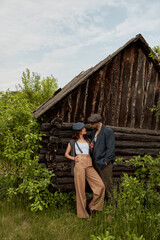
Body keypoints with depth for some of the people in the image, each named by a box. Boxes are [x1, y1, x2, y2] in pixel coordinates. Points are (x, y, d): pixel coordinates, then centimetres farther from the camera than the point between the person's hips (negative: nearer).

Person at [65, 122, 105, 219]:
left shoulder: (87, 140, 25)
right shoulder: (73, 142, 14)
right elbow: (66, 154, 17)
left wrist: (92, 148, 9)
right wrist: (73, 158, -1)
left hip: (89, 165, 4)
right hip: (79, 164, -4)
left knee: (101, 186, -9)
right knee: (81, 189, -4)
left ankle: (92, 206, 9)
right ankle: (82, 213, 10)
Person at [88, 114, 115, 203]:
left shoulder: (108, 131, -11)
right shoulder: (94, 132, 14)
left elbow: (111, 148, -14)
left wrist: (105, 161, -16)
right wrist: (91, 145, 3)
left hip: (104, 163, -7)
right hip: (96, 162, 7)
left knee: (107, 183, 0)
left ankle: (110, 202, 12)